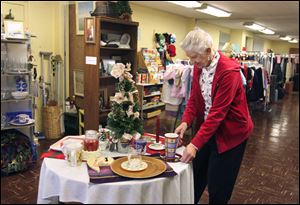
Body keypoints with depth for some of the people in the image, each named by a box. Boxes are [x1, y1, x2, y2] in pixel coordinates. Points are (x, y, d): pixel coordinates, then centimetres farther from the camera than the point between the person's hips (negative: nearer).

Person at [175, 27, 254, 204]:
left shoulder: (229, 71, -24)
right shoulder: (199, 67, -2)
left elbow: (218, 112, -28)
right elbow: (194, 99, 1)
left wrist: (195, 144, -31)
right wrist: (185, 122, -17)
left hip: (230, 132, -6)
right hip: (208, 128, 7)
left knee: (218, 185, 5)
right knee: (196, 174, 17)